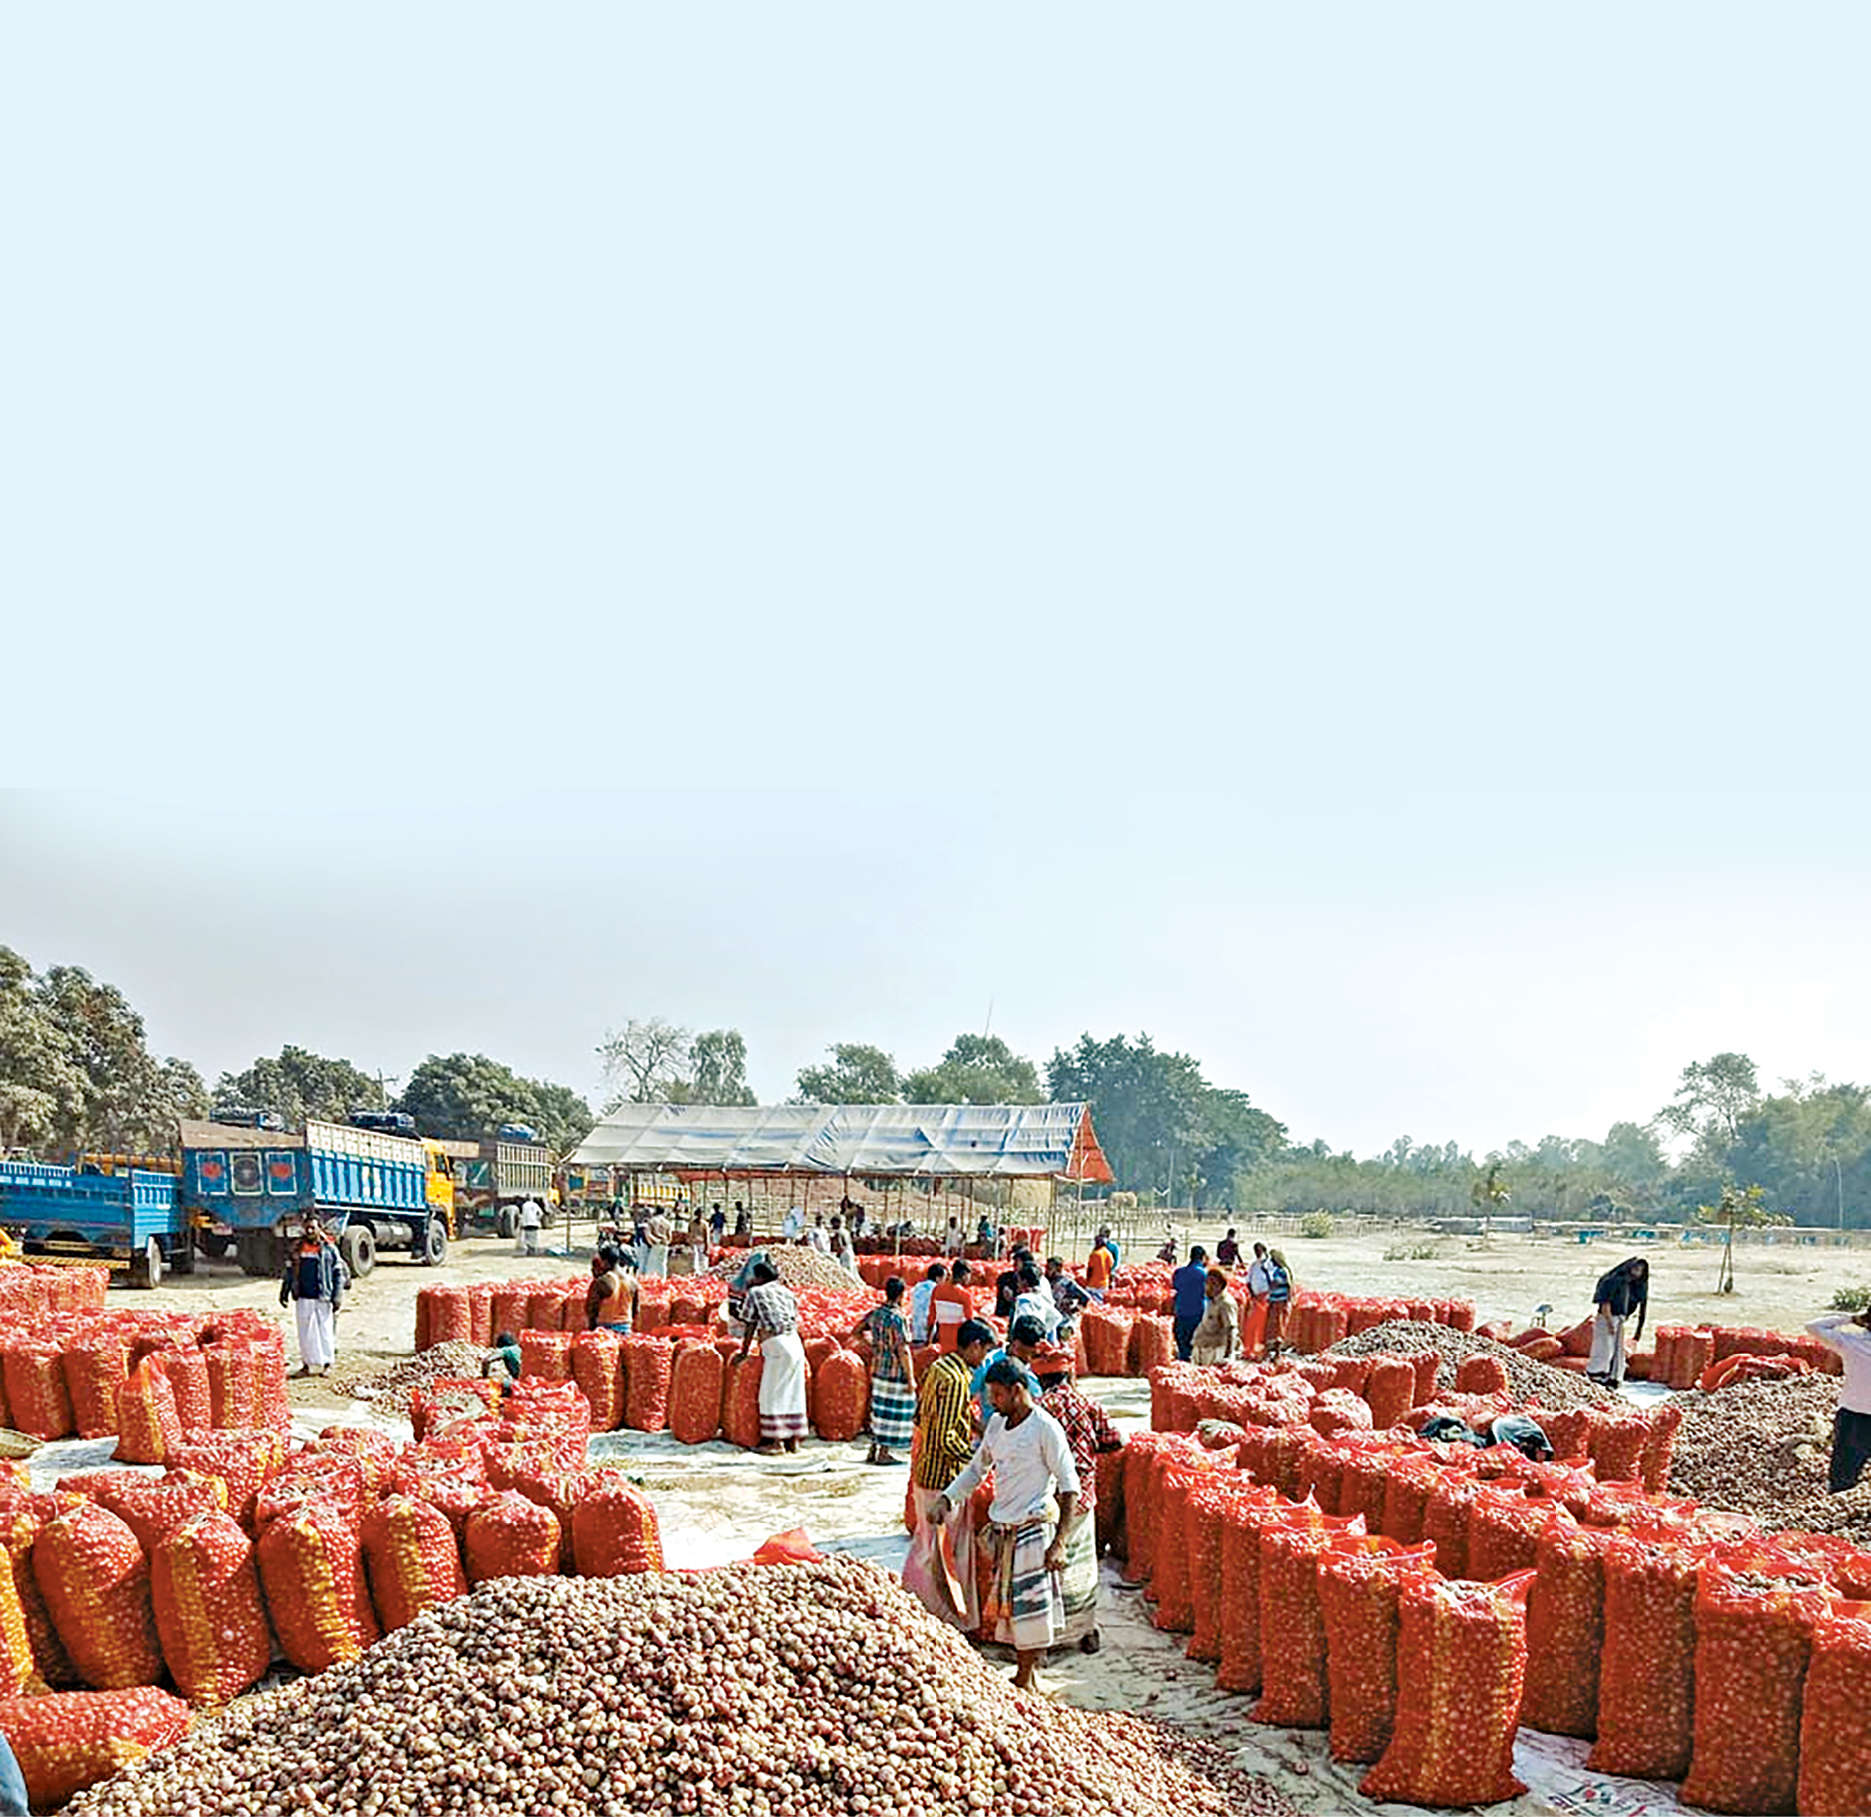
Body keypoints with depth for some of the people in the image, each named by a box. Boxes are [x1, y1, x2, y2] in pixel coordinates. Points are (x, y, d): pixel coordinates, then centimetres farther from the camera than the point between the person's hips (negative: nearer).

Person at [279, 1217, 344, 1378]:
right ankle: (307, 1362, 15)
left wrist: (337, 1296, -2)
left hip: (323, 1298, -2)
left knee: (326, 1330, 0)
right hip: (303, 1298, 2)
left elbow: (338, 1273, 3)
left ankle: (327, 1363, 10)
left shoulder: (329, 1249, 1)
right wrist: (284, 1291, 14)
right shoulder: (296, 1248, 8)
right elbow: (289, 1271, 16)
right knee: (305, 1332, 6)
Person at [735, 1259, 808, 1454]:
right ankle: (794, 1439, 14)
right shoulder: (785, 1291, 18)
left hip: (776, 1343, -6)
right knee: (794, 1392, 10)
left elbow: (750, 1326, 4)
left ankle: (776, 1441, -1)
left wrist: (744, 1352, 13)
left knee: (773, 1393, 0)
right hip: (795, 1343, 6)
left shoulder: (755, 1293, 3)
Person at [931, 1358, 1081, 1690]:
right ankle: (1023, 1675, 25)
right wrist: (946, 1501, 6)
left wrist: (1059, 1542, -17)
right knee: (1006, 1606, 12)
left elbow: (1069, 1487, -12)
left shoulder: (1045, 1428, -13)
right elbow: (977, 1469, 20)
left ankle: (1024, 1683, 10)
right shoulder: (997, 1424, 8)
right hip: (1001, 1531, 7)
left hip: (1032, 1530, -7)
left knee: (1028, 1606, -1)